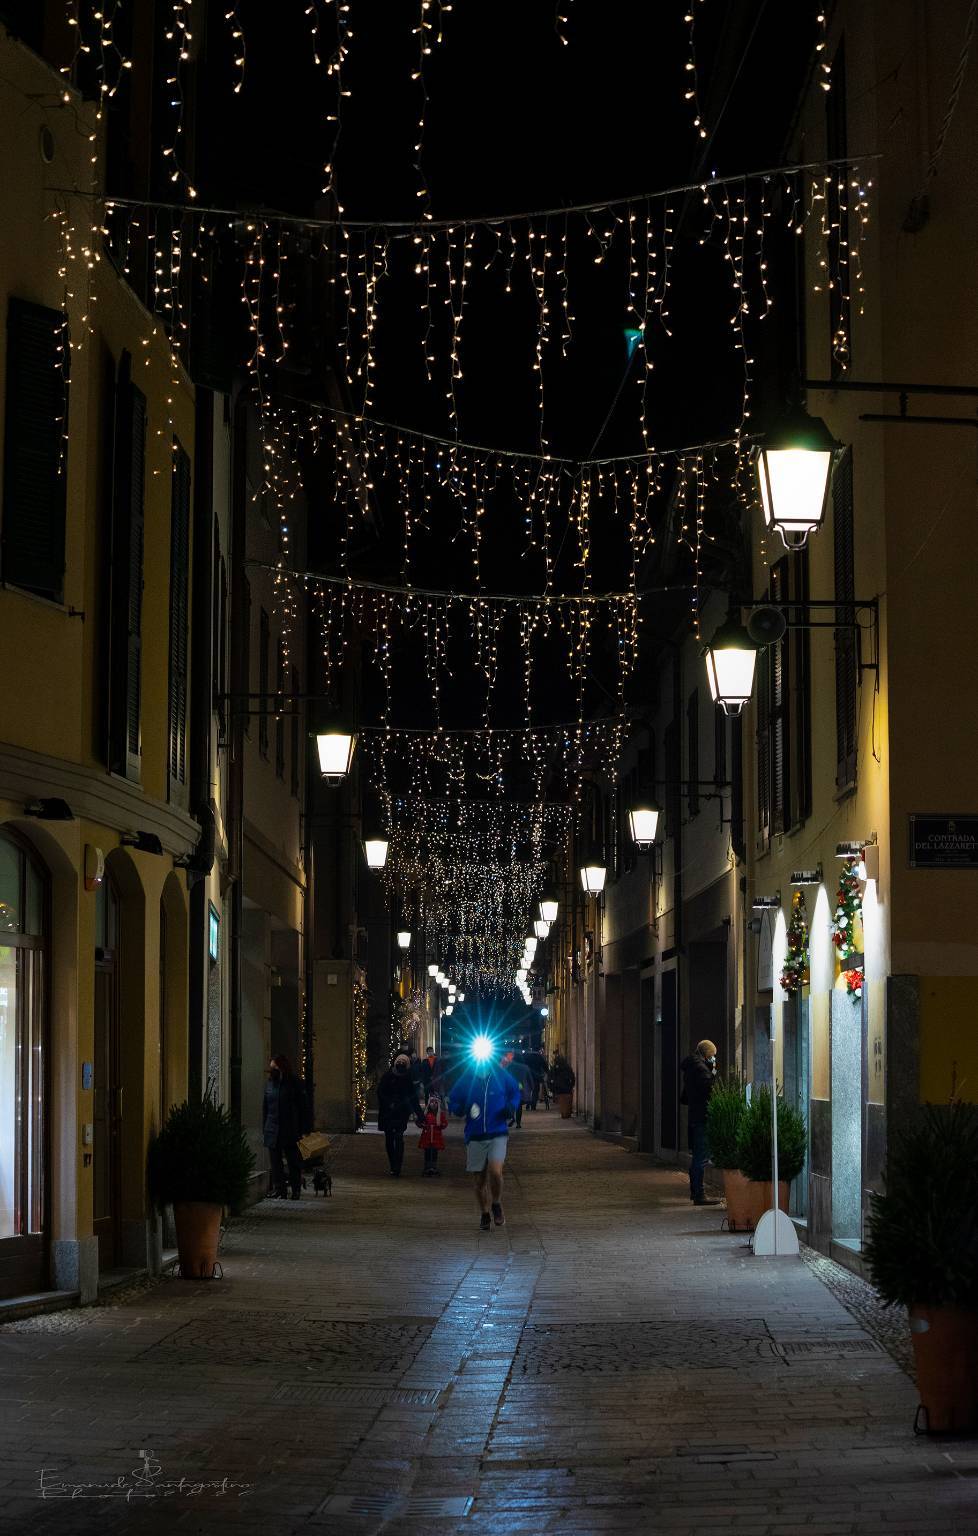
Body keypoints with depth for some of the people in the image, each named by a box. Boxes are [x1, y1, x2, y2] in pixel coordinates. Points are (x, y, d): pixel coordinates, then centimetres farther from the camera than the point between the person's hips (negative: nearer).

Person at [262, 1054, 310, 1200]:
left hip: (290, 1132, -4)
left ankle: (296, 1191, 14)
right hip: (272, 1132, 4)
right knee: (275, 1163, 3)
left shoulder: (296, 1084, -3)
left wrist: (303, 1131, -7)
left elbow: (304, 1108, -2)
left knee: (293, 1162, 3)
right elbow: (265, 1108, 15)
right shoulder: (270, 1084, 10)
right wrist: (264, 1130, 10)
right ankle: (280, 1192, 8)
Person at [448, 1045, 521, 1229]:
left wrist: (512, 1107, -4)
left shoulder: (502, 1076, -2)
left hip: (498, 1133, -2)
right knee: (480, 1180, 8)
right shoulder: (466, 1081, -1)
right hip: (475, 1136, 2)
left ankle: (496, 1204, 8)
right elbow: (453, 1101, 10)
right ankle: (485, 1215, 27)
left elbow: (515, 1092, 15)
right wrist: (460, 1109, -13)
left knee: (495, 1172, -20)